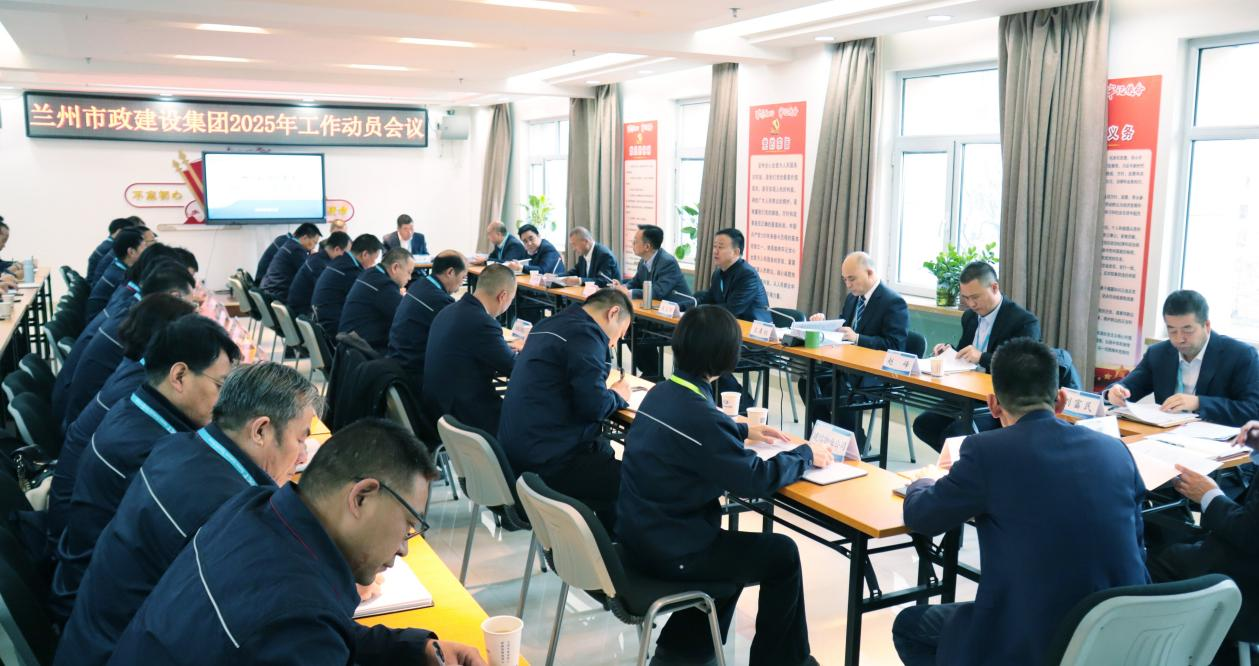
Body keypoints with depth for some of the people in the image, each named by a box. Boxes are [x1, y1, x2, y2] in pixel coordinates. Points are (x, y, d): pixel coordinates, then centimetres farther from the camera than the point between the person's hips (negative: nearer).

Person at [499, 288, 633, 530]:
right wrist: (618, 396, 0)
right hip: (545, 463, -10)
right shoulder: (585, 335, -14)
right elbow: (593, 406, -19)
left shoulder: (550, 324, 15)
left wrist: (609, 392, 14)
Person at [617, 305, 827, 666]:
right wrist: (805, 454, -3)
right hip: (669, 550, -9)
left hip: (641, 533, 9)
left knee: (735, 545, 29)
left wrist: (743, 430, 25)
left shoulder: (662, 393, 1)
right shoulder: (699, 415, -27)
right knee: (782, 555, 6)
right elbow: (756, 480, -18)